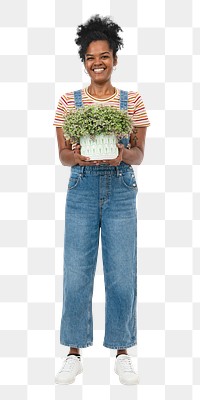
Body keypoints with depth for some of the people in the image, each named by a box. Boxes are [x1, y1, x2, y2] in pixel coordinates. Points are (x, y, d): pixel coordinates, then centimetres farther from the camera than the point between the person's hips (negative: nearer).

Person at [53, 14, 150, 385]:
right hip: (82, 190, 0)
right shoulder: (69, 101, 5)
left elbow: (139, 153, 4)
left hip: (121, 191, 0)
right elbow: (62, 155, 4)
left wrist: (123, 154, -19)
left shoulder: (132, 100, 4)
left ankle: (122, 353, 18)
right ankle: (74, 353, 18)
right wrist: (78, 156, -19)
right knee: (76, 274, 2)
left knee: (122, 275, 2)